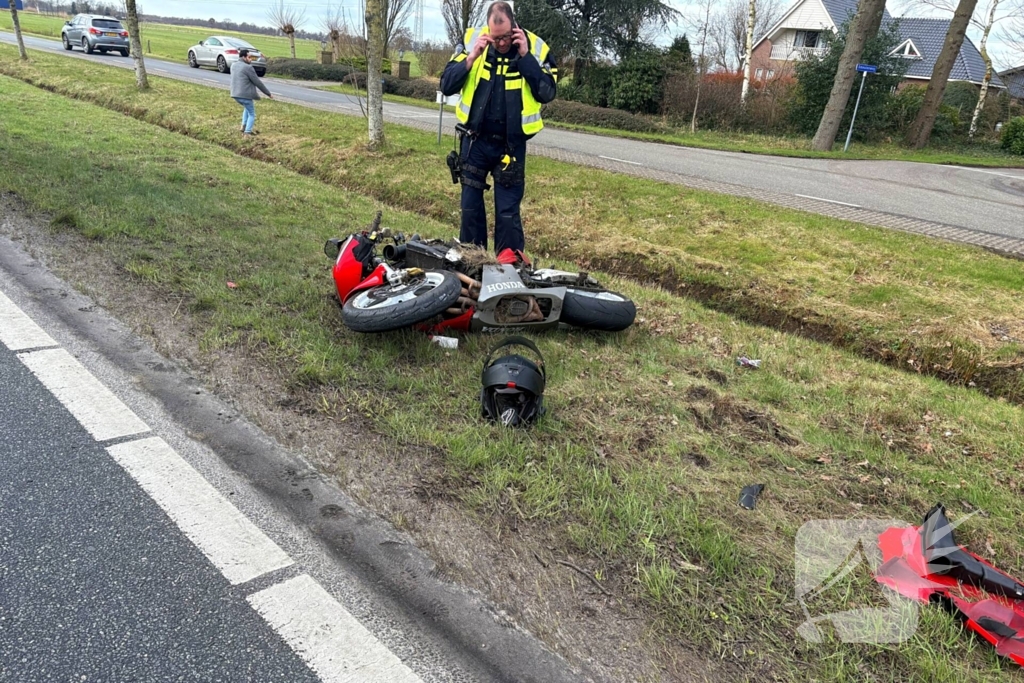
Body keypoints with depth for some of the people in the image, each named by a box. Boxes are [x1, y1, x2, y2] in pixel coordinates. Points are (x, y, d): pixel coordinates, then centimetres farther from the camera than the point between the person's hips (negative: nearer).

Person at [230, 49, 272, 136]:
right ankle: (247, 133, -4)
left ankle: (243, 126, 25)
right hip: (245, 95, -8)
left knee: (247, 107, 34)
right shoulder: (248, 68, -14)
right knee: (251, 115, 9)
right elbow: (257, 82, -11)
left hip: (235, 94, 8)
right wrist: (268, 93, -3)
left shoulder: (233, 65, 9)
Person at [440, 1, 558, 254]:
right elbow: (446, 86, -7)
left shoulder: (536, 48, -7)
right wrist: (472, 58, -19)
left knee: (508, 211, 0)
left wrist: (525, 57, -20)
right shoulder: (471, 40, -5)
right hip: (475, 140, 2)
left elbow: (548, 93, -16)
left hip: (511, 144, -2)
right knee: (470, 205, 9)